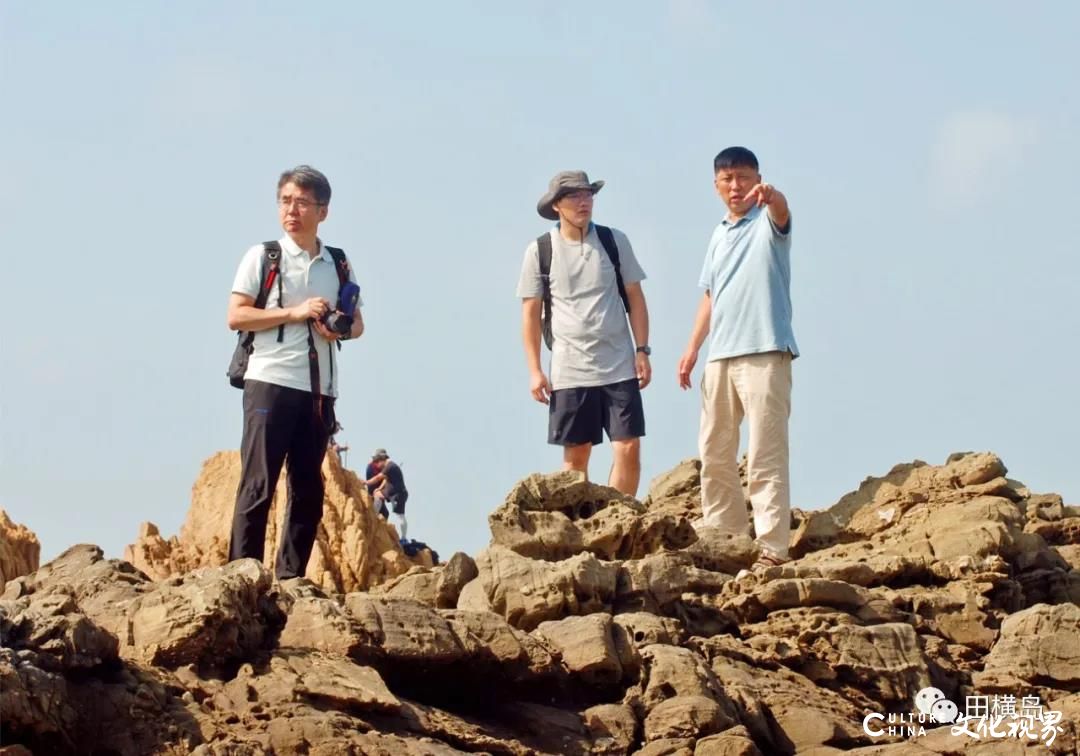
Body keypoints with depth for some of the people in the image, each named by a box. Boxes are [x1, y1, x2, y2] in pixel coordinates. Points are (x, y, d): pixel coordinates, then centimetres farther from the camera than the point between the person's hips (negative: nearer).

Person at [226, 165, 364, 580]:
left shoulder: (339, 265, 14)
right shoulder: (263, 256, 2)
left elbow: (357, 323, 20)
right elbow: (236, 316, -5)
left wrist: (340, 329, -4)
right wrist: (294, 313, -13)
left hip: (319, 388, 5)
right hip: (270, 381, -4)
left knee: (308, 487, 5)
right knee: (258, 484, -7)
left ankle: (290, 576, 12)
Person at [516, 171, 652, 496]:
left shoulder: (615, 241, 5)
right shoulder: (539, 251, 1)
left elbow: (635, 298, 9)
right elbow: (530, 313, 3)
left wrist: (642, 351, 1)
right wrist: (534, 371, -2)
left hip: (619, 367, 1)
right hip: (569, 371, -1)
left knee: (629, 448, -6)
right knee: (575, 456, 2)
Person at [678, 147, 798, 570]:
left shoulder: (768, 222, -1)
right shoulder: (719, 237, 19)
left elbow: (781, 209, -25)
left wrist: (770, 196, -49)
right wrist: (693, 348, 15)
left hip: (765, 352, -7)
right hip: (720, 356, 7)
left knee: (765, 456, -10)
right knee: (714, 453, 11)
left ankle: (772, 547, -11)